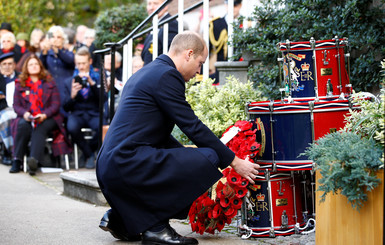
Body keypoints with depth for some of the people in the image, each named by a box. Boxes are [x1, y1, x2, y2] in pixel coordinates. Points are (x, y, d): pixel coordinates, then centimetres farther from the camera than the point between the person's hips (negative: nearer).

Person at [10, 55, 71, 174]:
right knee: (22, 124, -32)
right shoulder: (20, 84, 13)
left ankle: (35, 159, -54)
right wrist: (25, 113, -15)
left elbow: (56, 104, 2)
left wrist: (44, 115, -17)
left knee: (40, 128, -34)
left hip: (47, 118, -1)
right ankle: (17, 160, -31)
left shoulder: (49, 82, 10)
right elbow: (16, 105, 8)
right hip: (27, 118, 2)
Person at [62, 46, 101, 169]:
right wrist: (72, 95, -11)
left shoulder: (98, 78, 14)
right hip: (76, 114, 1)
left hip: (94, 114, -1)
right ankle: (89, 155, -11)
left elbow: (103, 99, -4)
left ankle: (88, 152, -5)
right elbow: (65, 108, 10)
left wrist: (92, 83, -15)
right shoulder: (69, 82, 17)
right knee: (72, 127, -36)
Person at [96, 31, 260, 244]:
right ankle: (156, 227, -8)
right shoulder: (166, 75, -8)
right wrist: (234, 162, -3)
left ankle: (118, 216, 16)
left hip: (109, 166, 10)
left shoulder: (145, 72, 23)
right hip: (128, 161, -10)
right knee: (208, 158, -14)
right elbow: (193, 127, -10)